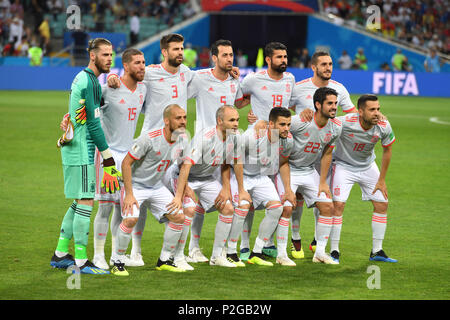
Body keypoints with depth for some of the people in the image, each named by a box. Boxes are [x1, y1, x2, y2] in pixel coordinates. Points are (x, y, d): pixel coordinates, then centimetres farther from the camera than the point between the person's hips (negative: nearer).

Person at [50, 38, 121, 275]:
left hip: (74, 150, 10)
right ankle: (81, 262, -8)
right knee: (86, 202, -9)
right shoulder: (87, 82, -16)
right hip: (81, 152, -10)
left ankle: (60, 255, 21)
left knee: (79, 202, 15)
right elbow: (93, 124, -17)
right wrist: (109, 161, -16)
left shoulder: (84, 79, 15)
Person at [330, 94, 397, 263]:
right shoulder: (344, 123, -33)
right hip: (343, 165, -4)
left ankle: (377, 251, 12)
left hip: (368, 166, 4)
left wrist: (382, 180, 2)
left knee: (382, 204, 0)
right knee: (338, 204, -17)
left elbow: (387, 150, -2)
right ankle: (334, 251, -6)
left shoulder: (384, 127, -20)